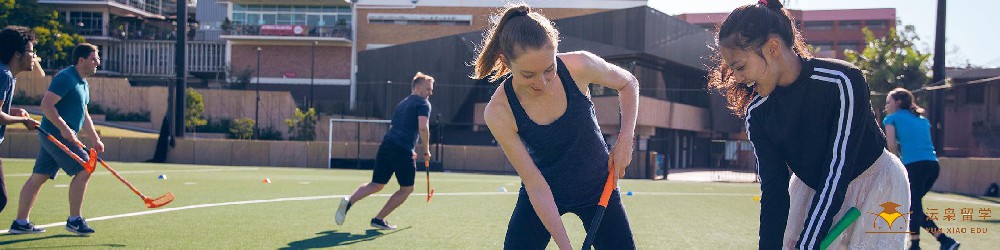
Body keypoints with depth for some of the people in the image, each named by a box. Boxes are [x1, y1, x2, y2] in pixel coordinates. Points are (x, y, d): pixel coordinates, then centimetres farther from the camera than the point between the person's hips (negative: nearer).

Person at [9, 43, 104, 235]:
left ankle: (20, 223, 14)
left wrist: (95, 139, 21)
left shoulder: (84, 84, 18)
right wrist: (64, 128, -25)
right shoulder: (66, 77, -13)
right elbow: (46, 104, -21)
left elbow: (84, 115, 26)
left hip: (54, 137, 10)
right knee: (83, 171, -10)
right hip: (56, 135, -10)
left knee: (39, 177, 10)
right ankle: (74, 220, -2)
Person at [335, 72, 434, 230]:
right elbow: (423, 128, -16)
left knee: (376, 185, 13)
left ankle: (349, 201, -11)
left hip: (386, 145, 7)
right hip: (403, 150, -7)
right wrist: (426, 150, -3)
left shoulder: (402, 104, 27)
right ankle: (379, 219, 7)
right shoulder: (423, 104, 0)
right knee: (406, 189, 9)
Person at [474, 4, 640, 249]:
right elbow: (535, 185, -23)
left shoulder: (579, 66, -24)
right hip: (542, 196, -1)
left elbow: (628, 83, -1)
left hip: (599, 186, 1)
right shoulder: (499, 112, -26)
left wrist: (625, 139, -14)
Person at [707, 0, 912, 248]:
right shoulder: (756, 114, -13)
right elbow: (773, 189, -12)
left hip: (875, 182, -4)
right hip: (813, 188, 4)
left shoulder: (841, 81, -28)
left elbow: (837, 172, -28)